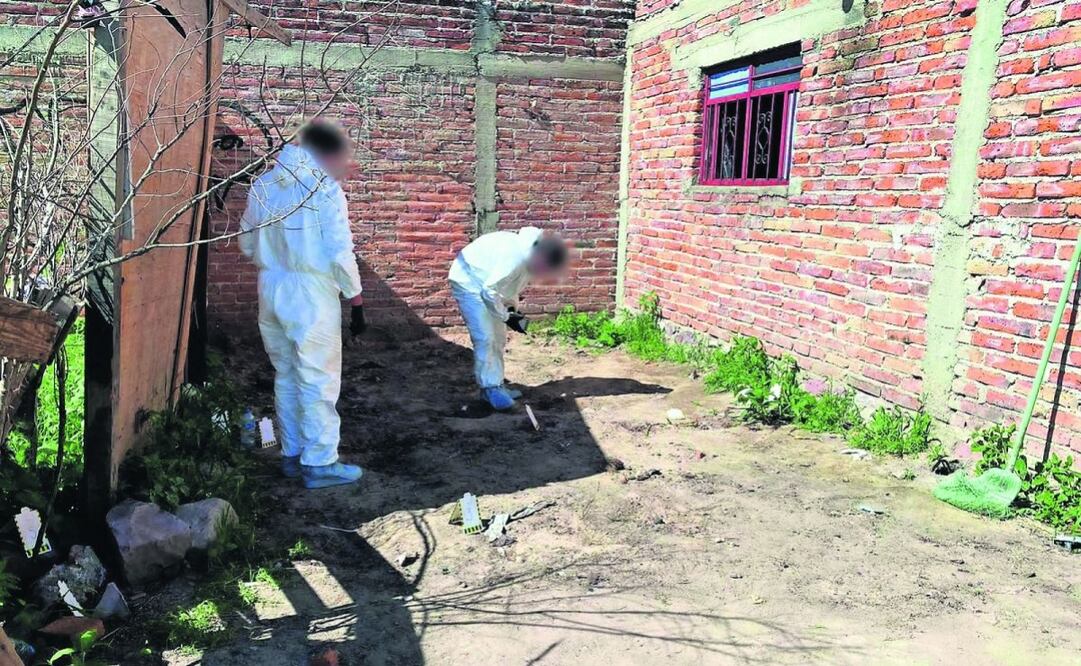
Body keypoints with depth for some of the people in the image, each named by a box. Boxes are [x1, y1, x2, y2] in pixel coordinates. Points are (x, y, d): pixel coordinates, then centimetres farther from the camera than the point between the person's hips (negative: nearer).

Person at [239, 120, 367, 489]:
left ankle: (292, 454, 24)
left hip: (271, 289, 7)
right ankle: (320, 463, 6)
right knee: (318, 380, 1)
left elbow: (247, 243, 12)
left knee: (286, 375, 16)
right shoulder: (324, 187, -11)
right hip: (311, 292, -6)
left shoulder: (263, 184, 8)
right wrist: (356, 300, -6)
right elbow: (340, 252, -13)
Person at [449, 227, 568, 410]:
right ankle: (490, 388, -5)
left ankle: (496, 385, 17)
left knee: (498, 338, 10)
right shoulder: (516, 256, -35)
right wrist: (506, 316, -20)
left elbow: (511, 283, 11)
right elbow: (490, 290, -31)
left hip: (485, 284, 10)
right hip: (468, 282, -10)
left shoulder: (528, 256, -6)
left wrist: (512, 308, -1)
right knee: (485, 338, -13)